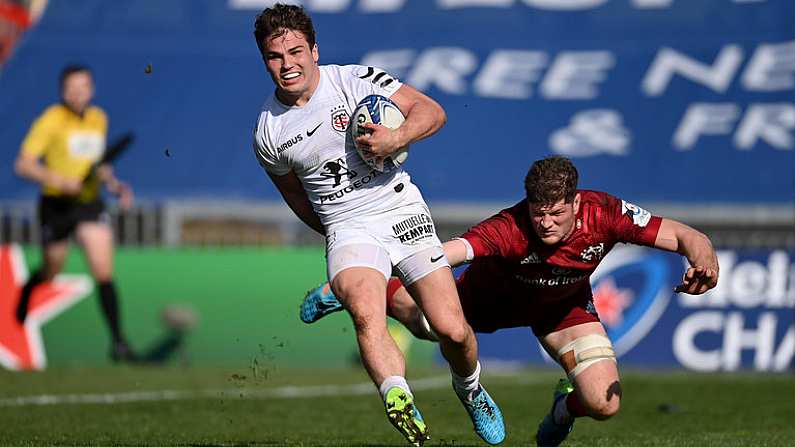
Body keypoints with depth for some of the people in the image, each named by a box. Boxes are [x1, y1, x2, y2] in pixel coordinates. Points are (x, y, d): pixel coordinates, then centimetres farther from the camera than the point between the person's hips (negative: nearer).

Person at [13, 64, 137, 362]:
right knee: (51, 272, 13)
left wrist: (114, 184, 5)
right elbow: (24, 164, -15)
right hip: (56, 204, -3)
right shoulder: (51, 121, -11)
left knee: (104, 273, -10)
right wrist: (59, 180, -27)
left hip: (90, 203, 3)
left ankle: (118, 341, -8)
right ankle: (26, 291, 49)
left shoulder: (99, 119, 7)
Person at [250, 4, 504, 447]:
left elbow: (431, 111, -5)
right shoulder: (268, 132, 3)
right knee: (366, 314, -32)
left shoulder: (357, 80, -5)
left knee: (453, 331, -6)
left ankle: (470, 389, 25)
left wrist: (396, 139, -22)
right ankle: (401, 403, -47)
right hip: (347, 229, 1)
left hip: (403, 211, -1)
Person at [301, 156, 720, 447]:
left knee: (603, 405, -11)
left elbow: (685, 236, -33)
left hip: (565, 305, 2)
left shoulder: (604, 214, -36)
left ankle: (565, 406, 29)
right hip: (496, 296, -2)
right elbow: (449, 252, -58)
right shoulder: (509, 228, -44)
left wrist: (703, 260, -55)